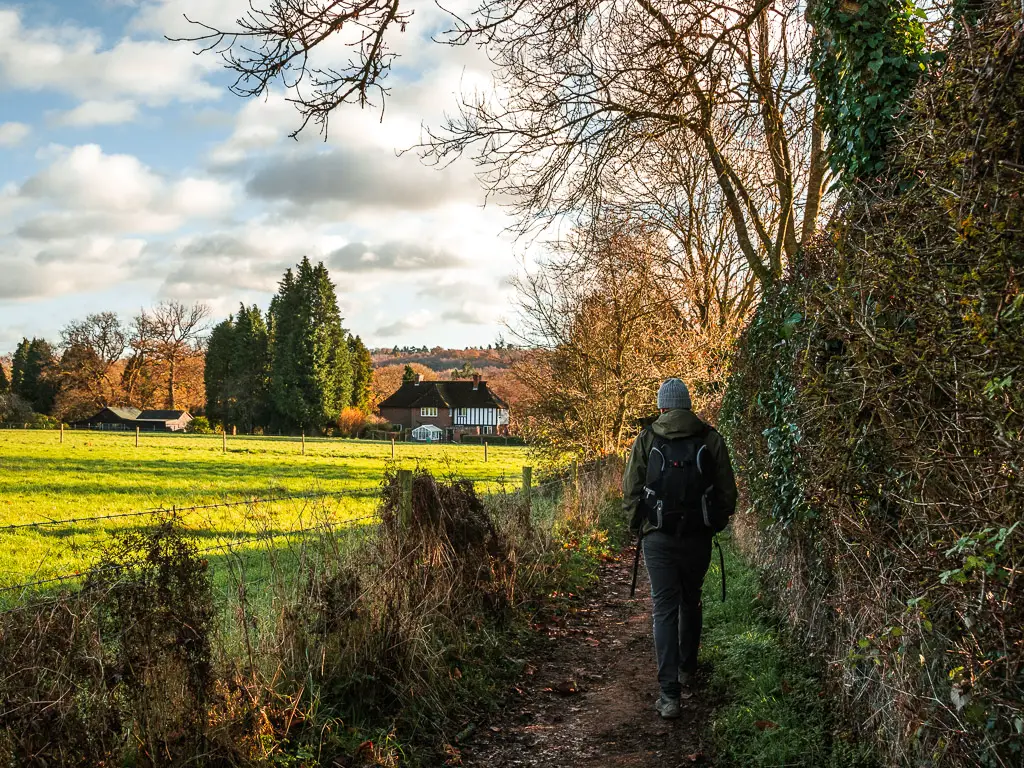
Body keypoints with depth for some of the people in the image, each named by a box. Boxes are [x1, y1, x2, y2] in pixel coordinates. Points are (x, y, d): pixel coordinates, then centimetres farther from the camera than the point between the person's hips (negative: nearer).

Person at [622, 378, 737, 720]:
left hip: (658, 538, -2)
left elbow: (631, 491, -1)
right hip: (698, 537, 2)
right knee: (691, 604, 22)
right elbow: (727, 490, 3)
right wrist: (717, 523, 18)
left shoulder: (646, 439, -2)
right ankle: (687, 668, 39)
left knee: (664, 610, 0)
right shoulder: (711, 438, 1)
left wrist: (637, 528, 13)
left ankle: (669, 694, -7)